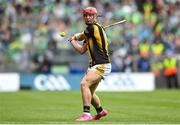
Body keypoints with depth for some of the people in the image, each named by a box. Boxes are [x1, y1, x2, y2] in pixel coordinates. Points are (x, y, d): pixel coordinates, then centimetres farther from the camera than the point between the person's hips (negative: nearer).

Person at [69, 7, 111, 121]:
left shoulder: (94, 28, -11)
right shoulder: (89, 33, 17)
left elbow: (80, 37, 1)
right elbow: (81, 50, 19)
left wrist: (76, 36, 22)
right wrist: (72, 40, 14)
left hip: (102, 66, -10)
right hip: (94, 65, 10)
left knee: (84, 84, -26)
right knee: (89, 93, 22)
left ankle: (86, 114, -29)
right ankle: (101, 111, 45)